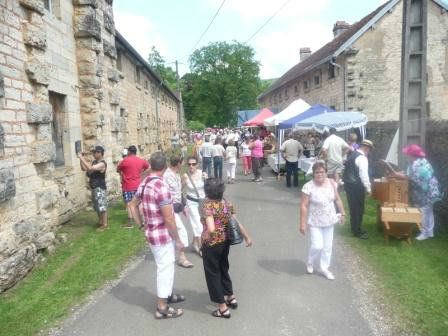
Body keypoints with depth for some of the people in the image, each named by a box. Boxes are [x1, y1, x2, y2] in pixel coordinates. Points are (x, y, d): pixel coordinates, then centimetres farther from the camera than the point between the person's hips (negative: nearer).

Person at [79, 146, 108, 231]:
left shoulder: (102, 164, -17)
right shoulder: (94, 162, 10)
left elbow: (90, 168, -29)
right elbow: (84, 169, 12)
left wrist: (82, 158, -23)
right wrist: (81, 159, 0)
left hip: (100, 188, -9)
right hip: (94, 188, 9)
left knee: (102, 206, -3)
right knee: (97, 207, 17)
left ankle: (104, 224, 5)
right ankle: (101, 222, 30)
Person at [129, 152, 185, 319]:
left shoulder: (144, 183, 3)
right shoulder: (161, 186, -25)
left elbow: (133, 205, 14)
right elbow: (169, 218, -24)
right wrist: (178, 240, -13)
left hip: (151, 232, 9)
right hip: (163, 235, -9)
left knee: (163, 266, 24)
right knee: (165, 268, 6)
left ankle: (167, 294, 43)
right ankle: (162, 307, 20)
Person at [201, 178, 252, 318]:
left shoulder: (207, 206, -23)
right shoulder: (227, 203, -3)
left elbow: (211, 229, -35)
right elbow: (236, 222, 0)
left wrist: (206, 236, -15)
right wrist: (247, 237, 10)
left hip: (211, 244, -7)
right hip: (225, 242, 7)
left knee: (213, 273, 10)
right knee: (223, 269, 26)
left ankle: (223, 308, 21)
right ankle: (231, 298, 41)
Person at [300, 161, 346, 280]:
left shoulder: (332, 183, -4)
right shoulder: (308, 187, -19)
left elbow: (337, 199, 10)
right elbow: (304, 206, -17)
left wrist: (342, 213, 12)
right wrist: (303, 223, -18)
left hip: (329, 221, 5)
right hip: (314, 223, -5)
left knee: (327, 246, 13)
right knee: (317, 246, -5)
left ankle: (324, 268, 31)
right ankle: (310, 263, 25)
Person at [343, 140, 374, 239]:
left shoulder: (353, 154, 14)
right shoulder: (362, 158, -16)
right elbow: (363, 175, -19)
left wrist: (368, 183, 23)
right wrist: (368, 189, -10)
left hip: (348, 184, 9)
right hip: (356, 186, -9)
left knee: (353, 208, 18)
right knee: (358, 209, 2)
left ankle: (355, 228, 30)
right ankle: (357, 232, 12)